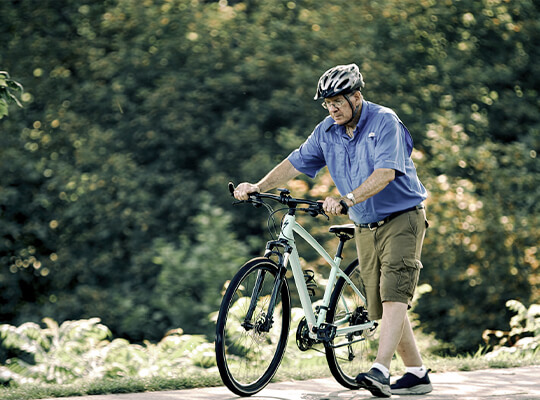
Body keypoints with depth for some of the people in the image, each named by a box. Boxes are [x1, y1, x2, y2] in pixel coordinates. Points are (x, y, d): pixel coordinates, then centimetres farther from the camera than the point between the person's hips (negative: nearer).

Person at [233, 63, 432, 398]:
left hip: (402, 219, -7)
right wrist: (259, 187, -9)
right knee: (379, 304, 5)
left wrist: (347, 200, -40)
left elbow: (385, 173, -28)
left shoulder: (385, 122, -16)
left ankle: (381, 371, -28)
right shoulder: (327, 131, 3)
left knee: (394, 294, -19)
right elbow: (296, 163, 6)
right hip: (365, 228, 7)